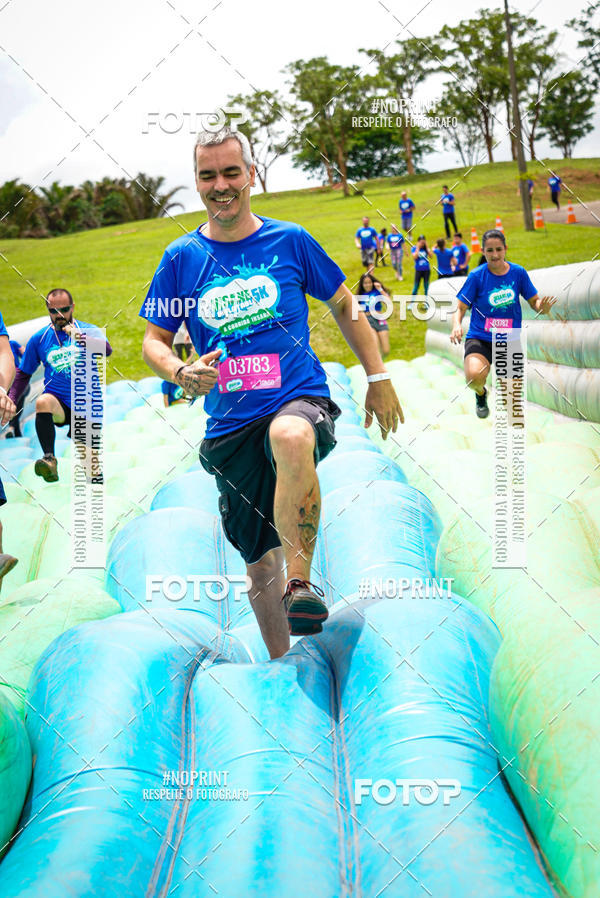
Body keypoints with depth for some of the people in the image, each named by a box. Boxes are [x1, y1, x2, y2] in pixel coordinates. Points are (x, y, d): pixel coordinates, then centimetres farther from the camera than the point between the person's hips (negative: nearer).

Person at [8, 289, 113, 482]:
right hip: (57, 401, 0)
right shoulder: (39, 338, 7)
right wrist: (11, 400, 2)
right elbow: (23, 374, 16)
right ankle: (49, 459, -40)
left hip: (85, 404, 0)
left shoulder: (88, 330, 0)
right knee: (43, 402, -34)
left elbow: (106, 349, -22)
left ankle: (95, 472, 33)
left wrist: (83, 338, -39)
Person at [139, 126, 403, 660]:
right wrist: (182, 374, -13)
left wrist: (378, 379, 11)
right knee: (258, 557, 7)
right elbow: (154, 341, 9)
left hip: (301, 398, -2)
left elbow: (344, 305, 13)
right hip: (230, 424, 3)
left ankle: (300, 579, -26)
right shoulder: (182, 257, 4)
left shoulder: (289, 240, 2)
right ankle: (281, 664, 28)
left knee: (291, 438, -40)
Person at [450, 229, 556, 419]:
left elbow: (534, 301, 4)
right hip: (480, 338, -2)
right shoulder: (477, 276, -8)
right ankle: (481, 393, 10)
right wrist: (456, 325, -26)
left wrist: (542, 307, -19)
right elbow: (460, 308, -5)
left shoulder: (518, 272, -2)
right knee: (474, 377, -30)